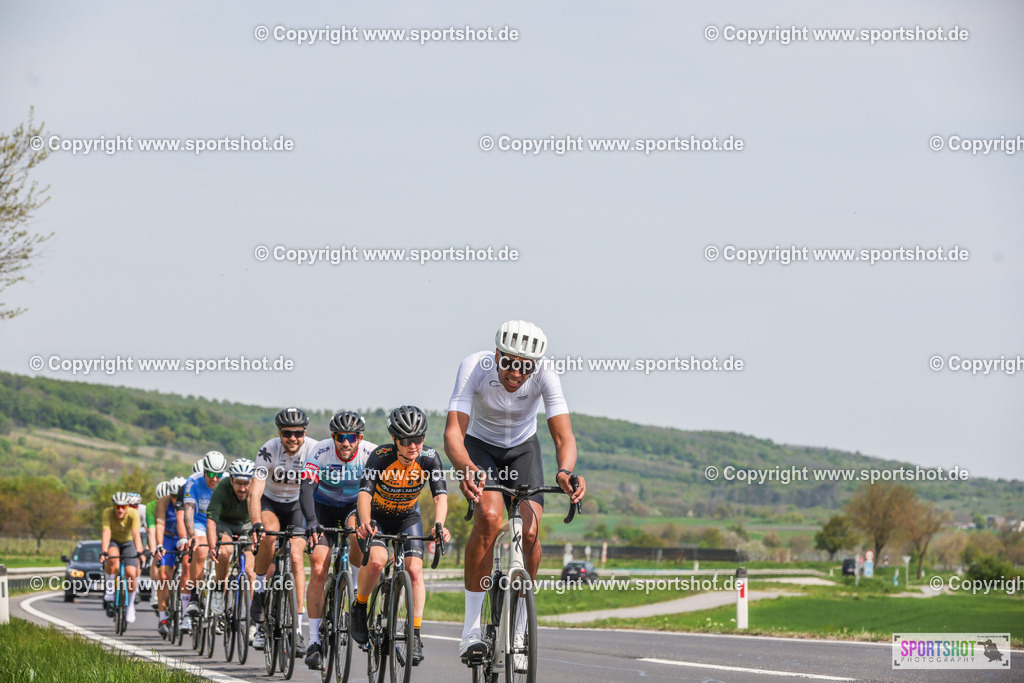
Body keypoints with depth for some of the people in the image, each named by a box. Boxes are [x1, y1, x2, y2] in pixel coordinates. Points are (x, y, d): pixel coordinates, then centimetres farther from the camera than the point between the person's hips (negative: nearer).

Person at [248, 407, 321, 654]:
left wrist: (313, 521, -46)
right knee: (269, 534, -33)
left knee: (296, 559, -15)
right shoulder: (268, 451, -27)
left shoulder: (313, 451, -24)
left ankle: (297, 627, -12)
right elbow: (255, 492, -34)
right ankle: (259, 594, -18)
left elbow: (312, 488, -31)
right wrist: (256, 525, -49)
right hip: (270, 503, -1)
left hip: (297, 506, 1)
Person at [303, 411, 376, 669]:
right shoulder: (322, 451, -27)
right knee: (318, 568, -14)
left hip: (355, 505, 0)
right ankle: (314, 641, -8)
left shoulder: (371, 453, -24)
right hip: (325, 506, 0)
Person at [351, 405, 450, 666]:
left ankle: (415, 636, -10)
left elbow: (441, 495, -31)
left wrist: (439, 525, -51)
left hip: (408, 517, 2)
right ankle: (359, 606, -1)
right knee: (377, 560, -28)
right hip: (377, 516, -2)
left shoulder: (429, 459, -23)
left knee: (414, 569, -17)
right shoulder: (381, 456, -29)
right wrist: (365, 523, -58)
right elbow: (365, 493, -39)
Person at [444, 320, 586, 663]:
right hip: (479, 445, -2)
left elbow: (564, 436, -33)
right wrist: (467, 469, -60)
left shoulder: (545, 377, -29)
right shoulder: (475, 368, -32)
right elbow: (453, 432, -40)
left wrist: (565, 472, -55)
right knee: (489, 516, -28)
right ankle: (471, 628, -22)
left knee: (529, 531, -18)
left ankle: (519, 623, 5)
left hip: (523, 448, 2)